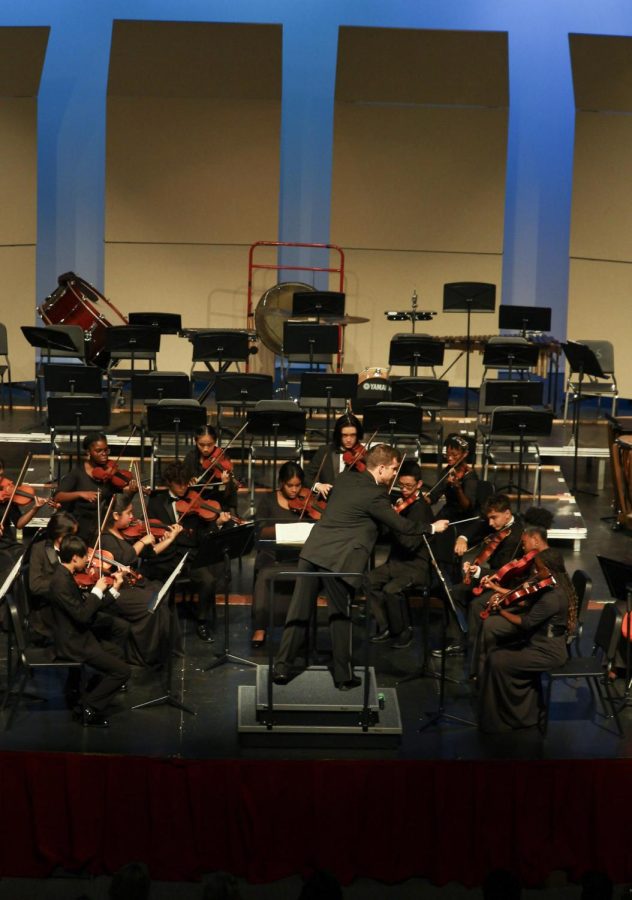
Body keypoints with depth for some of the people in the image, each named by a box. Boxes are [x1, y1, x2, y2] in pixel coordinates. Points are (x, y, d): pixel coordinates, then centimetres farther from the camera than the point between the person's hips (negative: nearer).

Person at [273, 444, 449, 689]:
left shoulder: (345, 478, 12)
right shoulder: (374, 495, -10)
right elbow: (401, 526, -3)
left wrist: (388, 506, 26)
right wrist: (432, 528, 11)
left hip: (312, 551, 7)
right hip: (337, 560, -6)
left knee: (299, 611, 8)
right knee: (340, 616, 6)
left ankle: (283, 667, 9)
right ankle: (344, 676, 13)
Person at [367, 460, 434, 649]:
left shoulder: (422, 509, -15)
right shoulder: (401, 503, 8)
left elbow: (410, 543, -25)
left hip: (416, 566, -7)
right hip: (397, 562, 8)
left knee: (391, 589, -30)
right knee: (368, 580, -13)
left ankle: (404, 632, -7)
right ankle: (386, 627, -1)